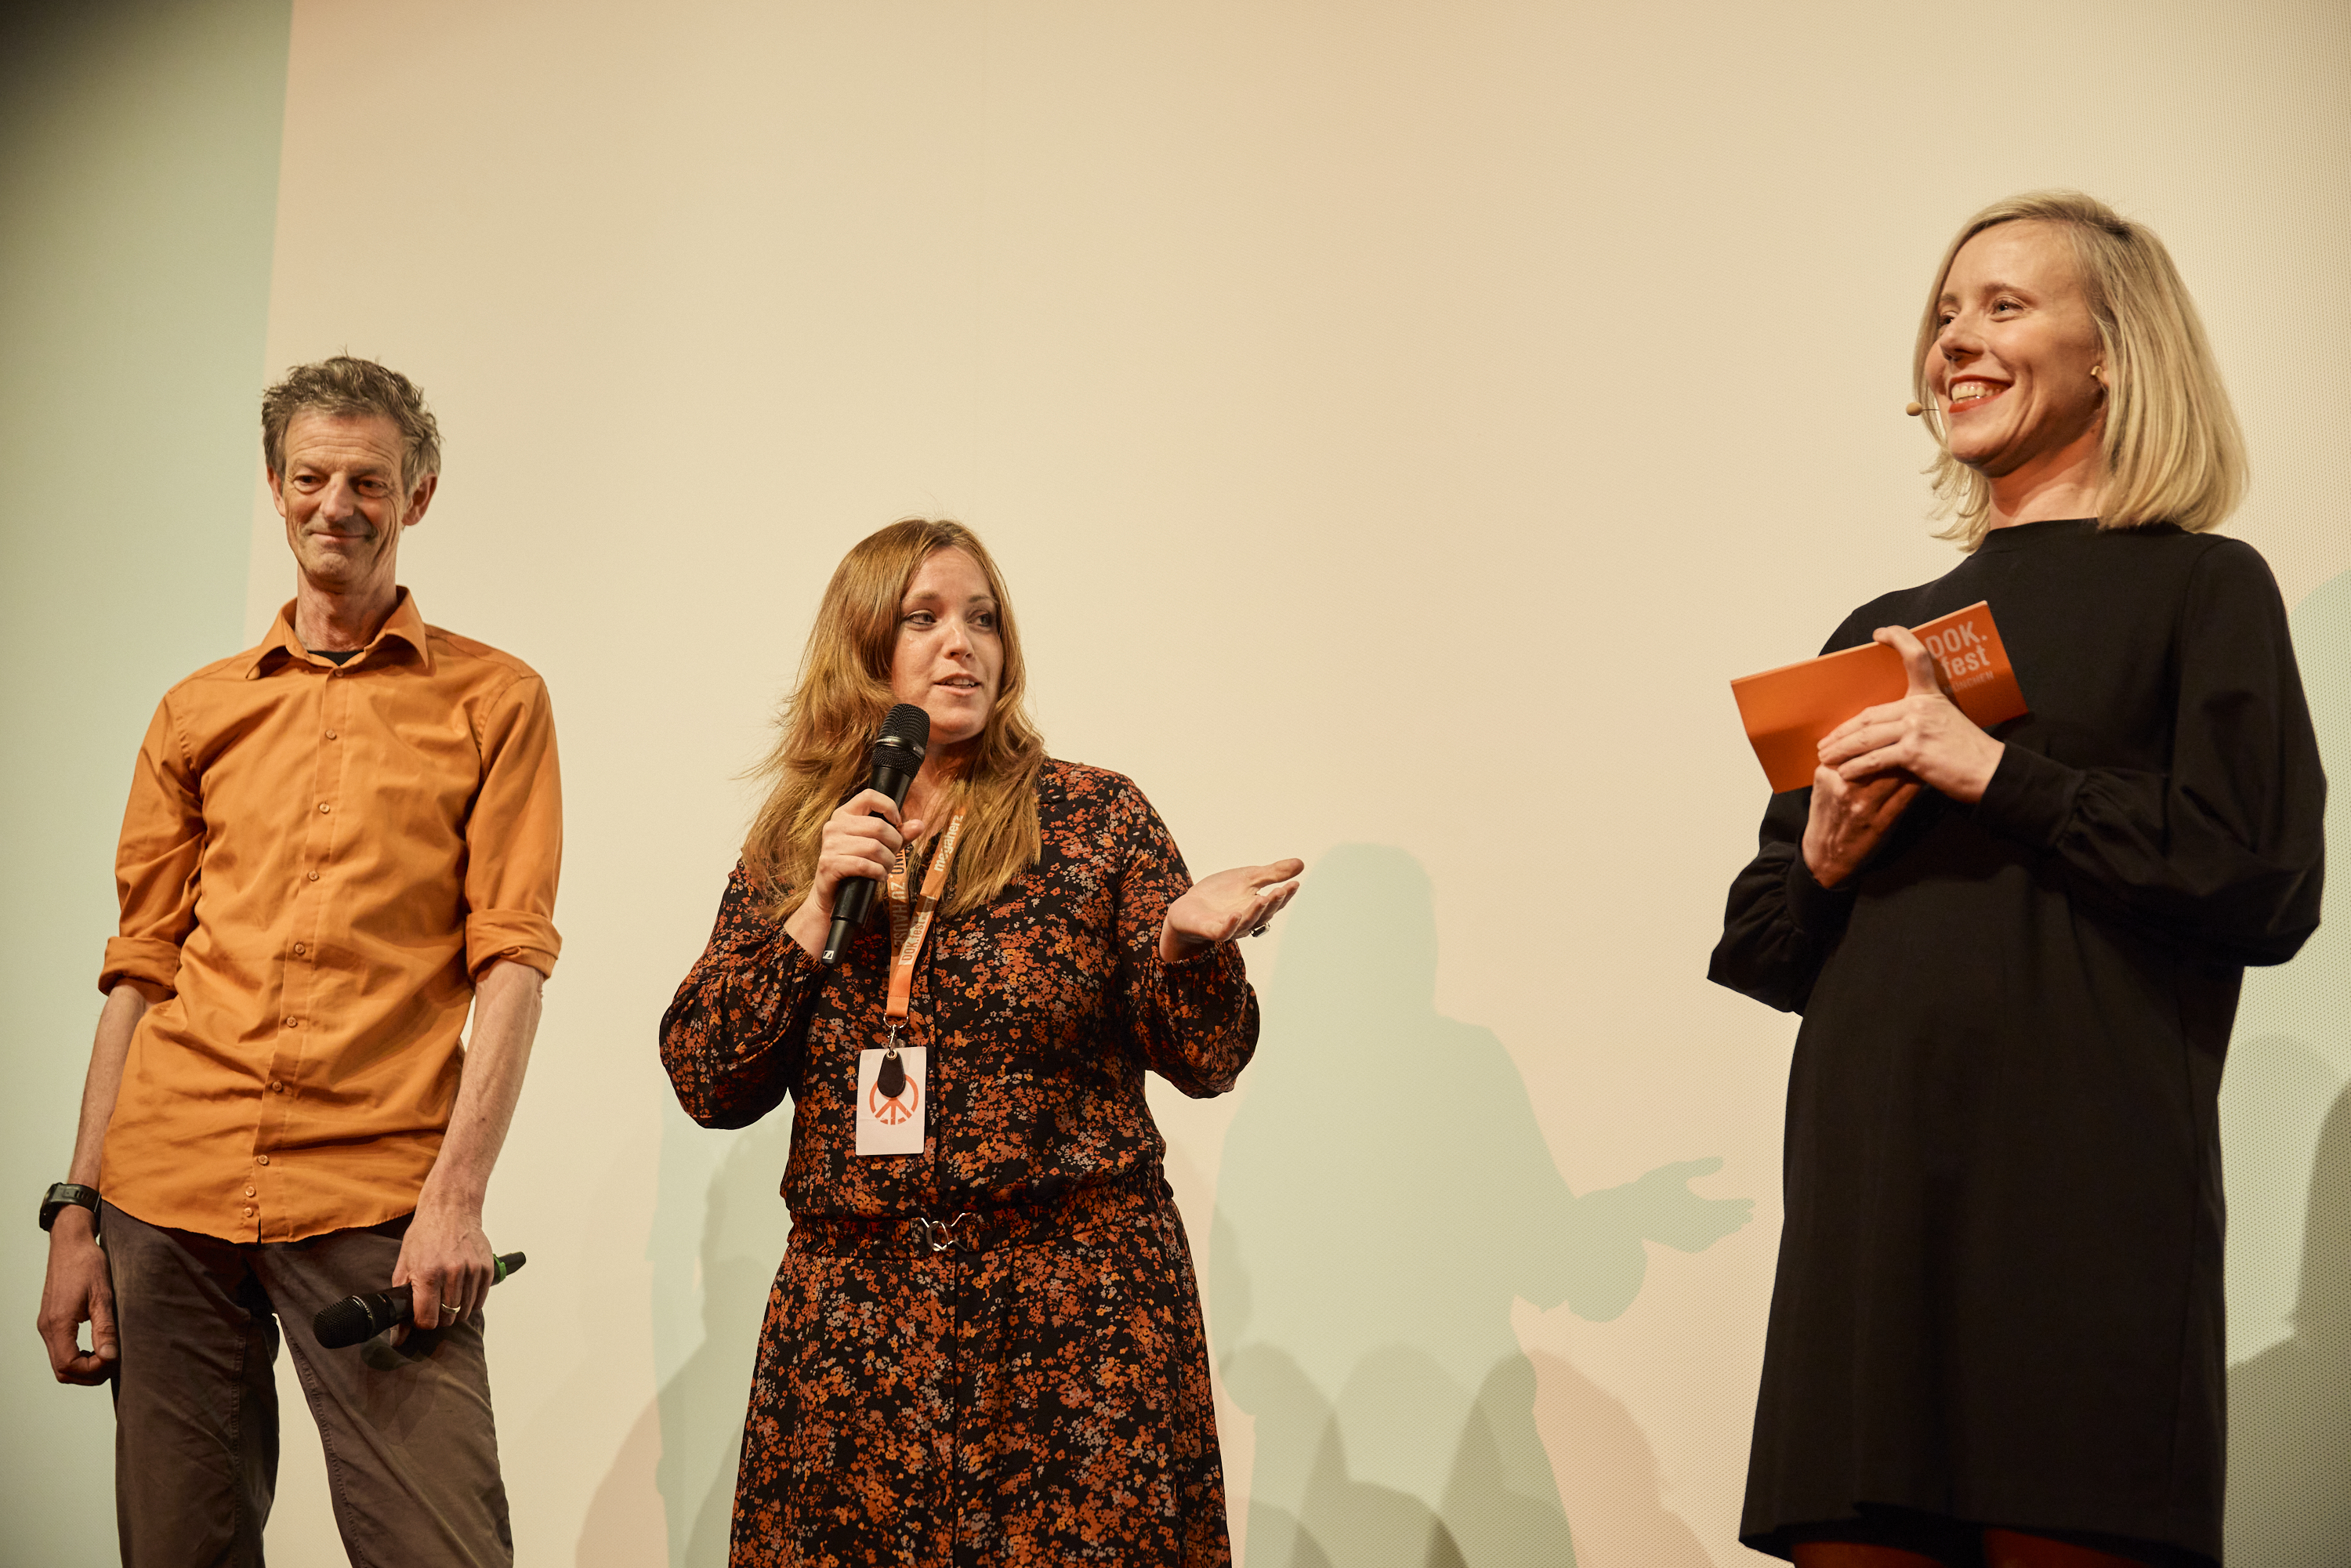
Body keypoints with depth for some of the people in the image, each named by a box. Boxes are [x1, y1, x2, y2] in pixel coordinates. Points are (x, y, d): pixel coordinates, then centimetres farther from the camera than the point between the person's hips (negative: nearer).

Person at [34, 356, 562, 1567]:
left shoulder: (493, 701, 6)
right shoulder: (200, 713, 15)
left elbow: (511, 953, -1)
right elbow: (140, 969, 15)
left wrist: (457, 1193, -12)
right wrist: (76, 1210, 9)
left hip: (375, 1206, -3)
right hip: (169, 1193, 3)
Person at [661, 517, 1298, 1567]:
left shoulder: (1095, 818, 2)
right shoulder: (787, 846, 9)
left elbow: (1202, 1060, -1)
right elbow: (705, 1083, 3)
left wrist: (1190, 942, -21)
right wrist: (816, 907, -7)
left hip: (1077, 1317, -2)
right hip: (850, 1315, 2)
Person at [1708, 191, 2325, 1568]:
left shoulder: (2200, 589, 5)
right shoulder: (1882, 635, 19)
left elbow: (2266, 885, -9)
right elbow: (1759, 950, 20)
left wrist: (1991, 769, -10)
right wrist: (1822, 855, -2)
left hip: (2086, 1201, -4)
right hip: (1867, 1197, 5)